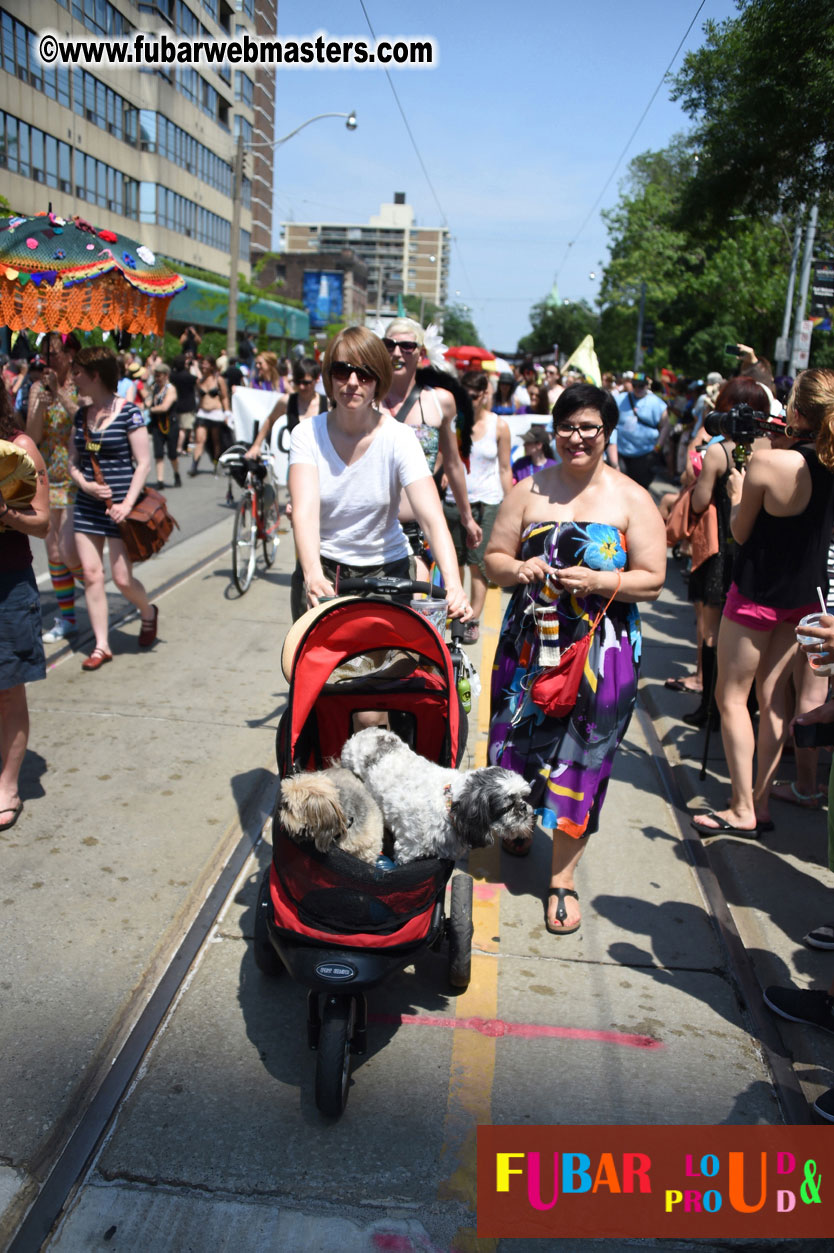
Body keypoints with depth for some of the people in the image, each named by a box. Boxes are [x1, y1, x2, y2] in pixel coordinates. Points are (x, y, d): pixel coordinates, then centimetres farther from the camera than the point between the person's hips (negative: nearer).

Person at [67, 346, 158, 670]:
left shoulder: (128, 413, -9)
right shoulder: (81, 414, 8)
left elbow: (143, 463, -10)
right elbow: (73, 460, 13)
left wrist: (128, 503, -17)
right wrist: (85, 484, -7)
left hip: (118, 506, -5)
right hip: (87, 505, 6)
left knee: (122, 578, -1)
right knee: (91, 575, 2)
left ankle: (149, 613, 32)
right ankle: (101, 646, 11)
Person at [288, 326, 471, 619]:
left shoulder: (398, 438, -11)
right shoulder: (308, 434, -8)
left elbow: (432, 518, -23)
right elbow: (305, 511, -22)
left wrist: (453, 584, -39)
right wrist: (313, 574, -41)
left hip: (386, 568, 0)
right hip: (322, 566, 1)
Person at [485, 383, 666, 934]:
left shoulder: (633, 500, -1)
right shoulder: (530, 489, 5)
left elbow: (653, 579, -3)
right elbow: (493, 557, 8)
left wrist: (598, 581, -19)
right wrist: (516, 569, -14)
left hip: (600, 653, -2)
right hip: (528, 644, 2)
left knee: (580, 758, 2)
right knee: (517, 741, 9)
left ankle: (563, 876, 19)